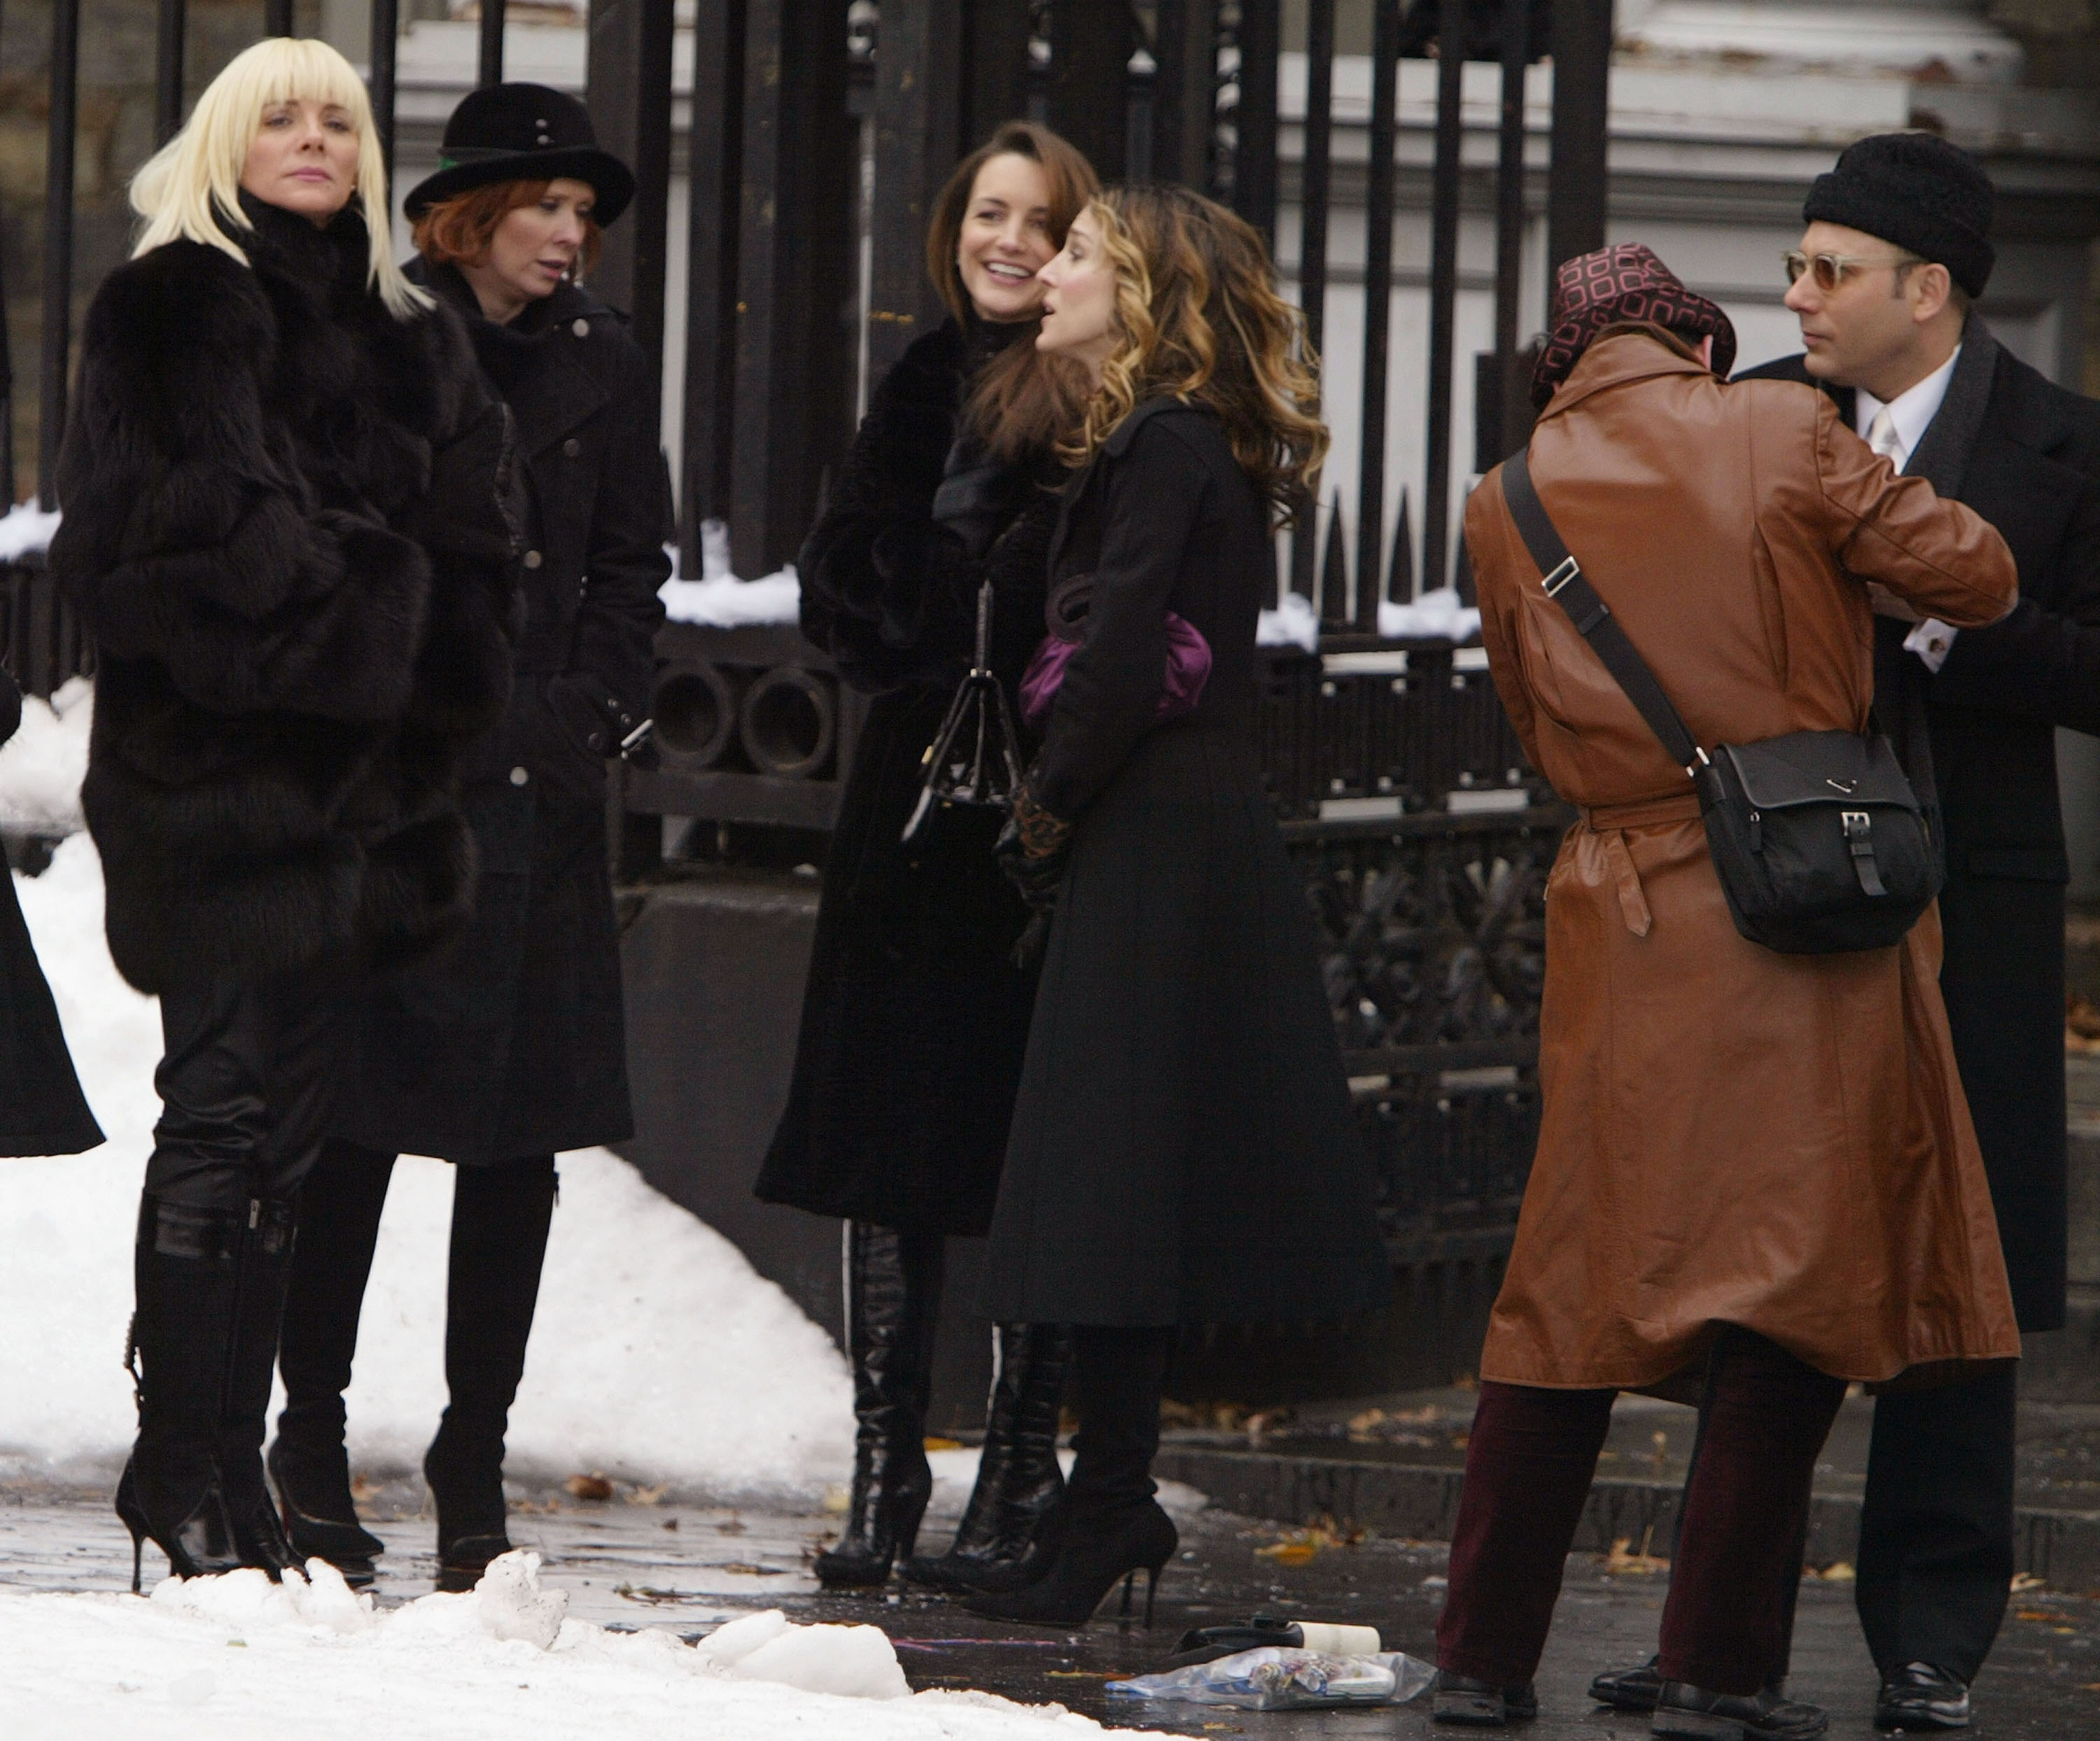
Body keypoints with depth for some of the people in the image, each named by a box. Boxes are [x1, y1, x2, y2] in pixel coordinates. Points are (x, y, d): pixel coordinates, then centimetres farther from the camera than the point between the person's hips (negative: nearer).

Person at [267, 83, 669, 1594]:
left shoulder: (603, 369, 10)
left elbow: (629, 577, 15)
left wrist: (581, 723, 1)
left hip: (532, 797, 3)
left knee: (521, 1138, 1)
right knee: (354, 1118, -2)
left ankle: (475, 1466, 8)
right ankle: (313, 1435, 9)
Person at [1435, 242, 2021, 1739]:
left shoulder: (1508, 507, 6)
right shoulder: (1781, 435, -4)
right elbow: (1974, 577, -3)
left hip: (1622, 925, 3)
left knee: (1573, 1290, 10)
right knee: (1796, 1270, 1)